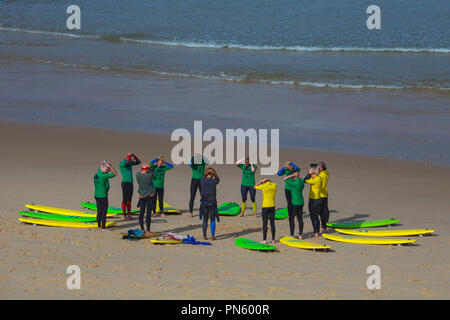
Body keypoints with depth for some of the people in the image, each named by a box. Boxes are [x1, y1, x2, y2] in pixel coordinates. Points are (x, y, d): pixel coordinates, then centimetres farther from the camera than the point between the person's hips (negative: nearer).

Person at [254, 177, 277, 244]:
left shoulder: (263, 186, -8)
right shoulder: (274, 185, 1)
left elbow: (255, 187, 10)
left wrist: (261, 181, 9)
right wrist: (267, 180, 17)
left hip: (265, 207, -3)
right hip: (272, 206, 3)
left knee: (265, 224, 1)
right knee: (272, 223, 8)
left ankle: (264, 240, 1)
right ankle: (273, 239, 10)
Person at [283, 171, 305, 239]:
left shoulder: (295, 183, -19)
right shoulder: (302, 182, 6)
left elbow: (285, 179, -14)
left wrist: (293, 175, -10)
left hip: (295, 203, -8)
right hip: (301, 202, 8)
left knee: (291, 219, 0)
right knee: (300, 219, 10)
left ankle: (292, 235, 0)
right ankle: (300, 235, 12)